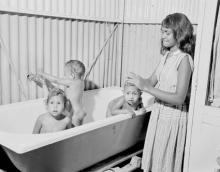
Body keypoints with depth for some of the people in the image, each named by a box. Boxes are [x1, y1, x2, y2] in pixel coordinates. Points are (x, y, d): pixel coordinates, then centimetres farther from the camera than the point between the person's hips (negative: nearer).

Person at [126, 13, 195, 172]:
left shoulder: (184, 59, -18)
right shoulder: (166, 56, 4)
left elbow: (179, 98, -25)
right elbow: (152, 81, 8)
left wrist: (146, 87, -29)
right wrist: (138, 81, -13)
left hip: (173, 118, -7)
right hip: (158, 113, 7)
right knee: (152, 158, 19)